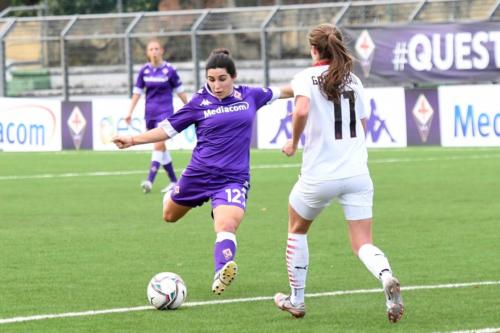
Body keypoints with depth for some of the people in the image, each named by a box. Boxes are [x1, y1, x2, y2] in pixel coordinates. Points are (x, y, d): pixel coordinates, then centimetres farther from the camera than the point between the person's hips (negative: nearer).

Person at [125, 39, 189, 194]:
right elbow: (137, 92, 9)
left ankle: (150, 181, -26)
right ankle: (174, 182, 21)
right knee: (161, 147, 10)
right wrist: (130, 112, 4)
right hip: (150, 113, 5)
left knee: (159, 144, -18)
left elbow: (180, 91, 3)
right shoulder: (144, 70, 4)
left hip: (165, 111, -5)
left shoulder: (169, 70, -6)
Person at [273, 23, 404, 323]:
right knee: (363, 244, 1)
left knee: (297, 230, 24)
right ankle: (387, 277, -31)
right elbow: (362, 126, 15)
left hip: (319, 175, -3)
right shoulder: (353, 79, 11)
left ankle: (296, 300, 29)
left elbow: (302, 110, -23)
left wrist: (294, 143, -8)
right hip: (357, 173, 3)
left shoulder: (306, 78, -4)